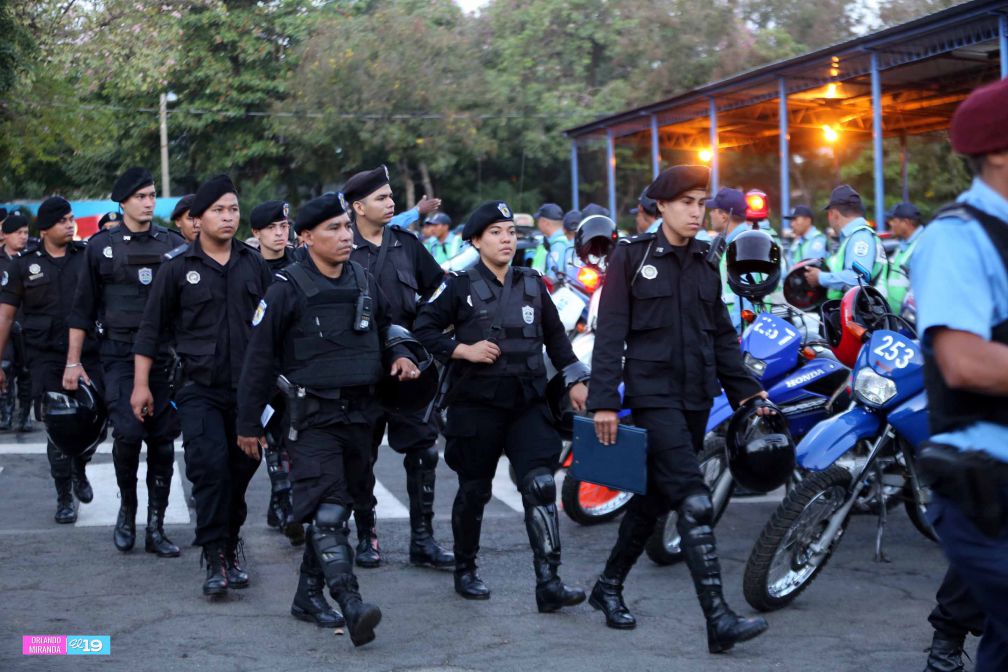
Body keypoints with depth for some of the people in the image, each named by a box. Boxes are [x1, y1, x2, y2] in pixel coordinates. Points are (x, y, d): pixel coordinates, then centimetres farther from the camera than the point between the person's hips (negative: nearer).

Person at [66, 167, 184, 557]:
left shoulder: (173, 244, 8)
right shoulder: (102, 246, 4)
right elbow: (83, 308, 8)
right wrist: (73, 361, 5)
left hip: (167, 355, 2)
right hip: (120, 355, -2)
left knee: (163, 441, 2)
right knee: (127, 432, -17)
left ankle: (155, 528, 12)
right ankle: (127, 507, 9)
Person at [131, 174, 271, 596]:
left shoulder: (254, 264, 8)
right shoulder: (178, 267, 0)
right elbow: (152, 328, 4)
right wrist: (141, 384, 1)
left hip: (249, 387, 3)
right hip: (200, 389, -3)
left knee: (242, 469, 6)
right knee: (210, 467, -15)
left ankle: (230, 548, 22)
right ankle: (215, 559, -8)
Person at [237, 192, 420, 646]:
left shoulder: (364, 283, 7)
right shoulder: (288, 290, -10)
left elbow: (386, 324, 27)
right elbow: (260, 359, -5)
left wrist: (399, 355, 5)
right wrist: (249, 423, -3)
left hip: (360, 413, 7)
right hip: (314, 416, -6)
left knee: (338, 509, 13)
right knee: (327, 512, -17)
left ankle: (309, 595, 25)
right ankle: (352, 607, -26)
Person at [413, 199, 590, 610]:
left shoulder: (532, 284, 11)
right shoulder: (460, 287, -1)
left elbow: (555, 334, 19)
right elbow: (424, 329, -4)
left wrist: (575, 380, 14)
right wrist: (464, 350, -15)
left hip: (528, 402, 3)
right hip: (476, 403, -2)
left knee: (540, 486, -12)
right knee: (474, 490, 8)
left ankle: (548, 583, -14)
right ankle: (465, 570, 29)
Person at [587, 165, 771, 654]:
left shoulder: (703, 261, 13)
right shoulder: (632, 256, -4)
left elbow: (721, 334, 18)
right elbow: (610, 333, -8)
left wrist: (745, 390, 12)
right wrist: (604, 400, -14)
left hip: (697, 396, 6)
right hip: (653, 393, -6)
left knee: (656, 496, 14)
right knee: (694, 503, -16)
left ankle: (609, 587, 31)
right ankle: (718, 619, -19)